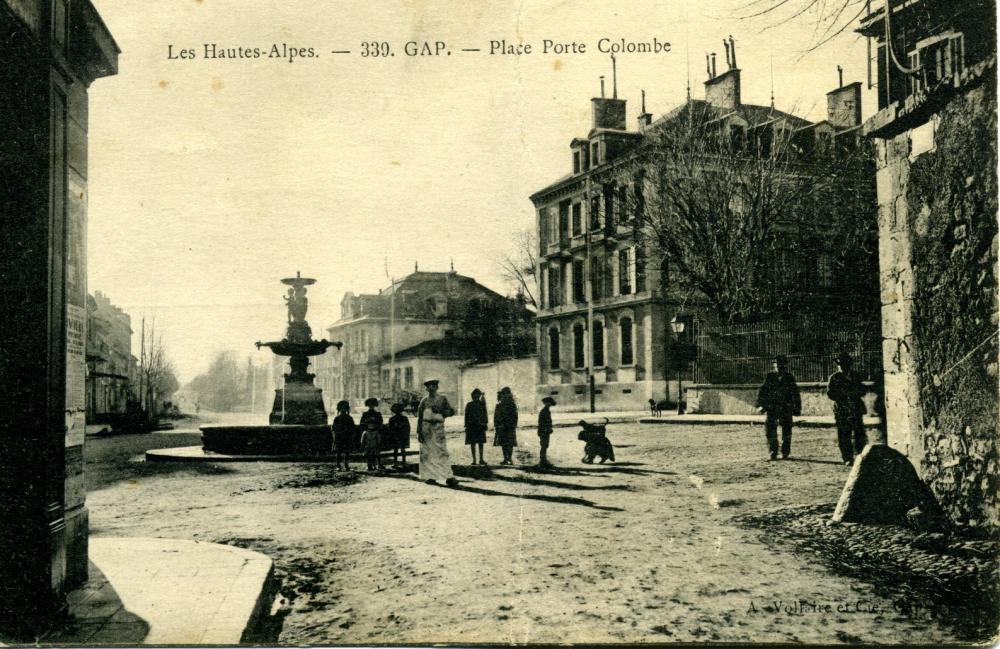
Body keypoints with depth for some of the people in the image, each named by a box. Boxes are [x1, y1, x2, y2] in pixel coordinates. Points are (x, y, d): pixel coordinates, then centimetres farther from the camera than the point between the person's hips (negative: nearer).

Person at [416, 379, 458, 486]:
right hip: (426, 427, 0)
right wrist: (419, 432, 0)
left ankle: (449, 477, -7)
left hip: (438, 428, 0)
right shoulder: (424, 401, 6)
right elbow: (419, 417, 6)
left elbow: (451, 411, 3)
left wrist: (440, 411, -12)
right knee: (427, 452, 2)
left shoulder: (442, 399, 8)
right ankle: (429, 477, 11)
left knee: (442, 451, -5)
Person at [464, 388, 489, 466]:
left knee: (481, 443, 5)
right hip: (472, 426, -1)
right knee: (472, 443, 1)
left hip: (480, 426, 2)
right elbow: (467, 416, 2)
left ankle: (481, 459, 12)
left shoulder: (482, 404, 7)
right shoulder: (469, 405, 2)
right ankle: (474, 460, 5)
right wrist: (466, 426, -2)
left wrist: (486, 424, 4)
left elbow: (485, 414, 10)